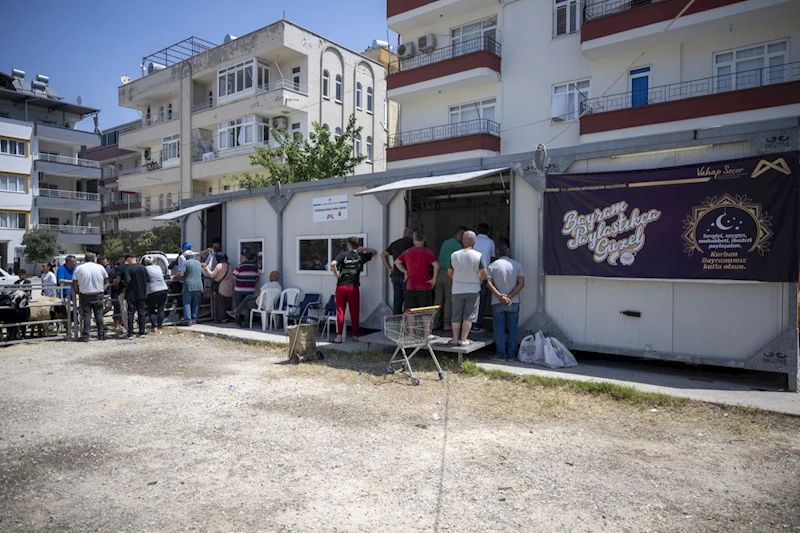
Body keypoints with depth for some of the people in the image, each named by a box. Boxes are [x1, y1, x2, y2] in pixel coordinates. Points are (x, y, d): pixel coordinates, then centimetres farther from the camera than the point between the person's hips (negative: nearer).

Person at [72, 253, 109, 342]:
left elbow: (74, 283, 0)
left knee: (86, 315, 2)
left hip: (85, 296, 0)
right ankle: (101, 335, 11)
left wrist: (78, 292, 11)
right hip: (98, 295, 1)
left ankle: (85, 336, 0)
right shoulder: (100, 267, 1)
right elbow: (106, 280, 8)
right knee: (99, 315, 7)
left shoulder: (78, 268, 0)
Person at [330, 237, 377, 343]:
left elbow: (332, 264, -20)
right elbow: (374, 252, 20)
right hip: (353, 288, 1)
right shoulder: (360, 256, 3)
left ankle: (339, 336, 2)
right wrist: (363, 249, 15)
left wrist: (336, 275, -7)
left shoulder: (343, 254, -4)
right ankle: (355, 336, 14)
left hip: (341, 286, -1)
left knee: (340, 312, 3)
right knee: (354, 313, 9)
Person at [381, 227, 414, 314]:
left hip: (395, 275, 6)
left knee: (397, 300, 9)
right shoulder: (411, 243, -2)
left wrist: (389, 268, 10)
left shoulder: (395, 243, 16)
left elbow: (383, 255, 14)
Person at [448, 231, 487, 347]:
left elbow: (449, 273, 7)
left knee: (456, 315, 10)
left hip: (457, 289, 2)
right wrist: (479, 281, 10)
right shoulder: (478, 255, -9)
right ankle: (464, 339, 5)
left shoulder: (454, 255, -1)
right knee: (469, 315, 5)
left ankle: (455, 339, 13)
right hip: (472, 289, -2)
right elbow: (484, 274, -9)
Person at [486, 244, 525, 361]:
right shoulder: (517, 265, 3)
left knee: (499, 329, 5)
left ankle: (501, 354, 6)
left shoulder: (492, 266, 0)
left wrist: (500, 296, -16)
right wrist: (510, 296, -12)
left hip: (497, 303, -1)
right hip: (513, 302, 1)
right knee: (513, 329, 8)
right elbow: (521, 283, -7)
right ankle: (511, 354, 11)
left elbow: (489, 283, -11)